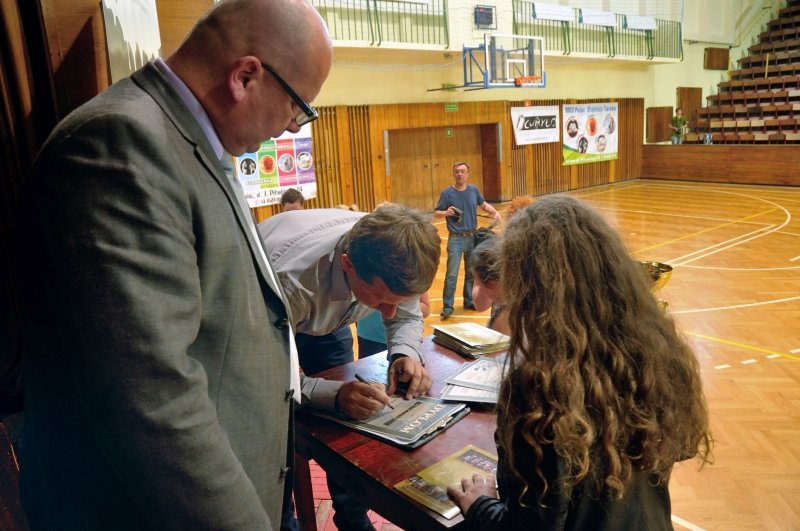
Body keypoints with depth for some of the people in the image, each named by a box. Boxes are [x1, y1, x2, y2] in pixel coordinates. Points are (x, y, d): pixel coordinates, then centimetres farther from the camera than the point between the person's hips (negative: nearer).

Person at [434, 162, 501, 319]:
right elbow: (436, 213, -6)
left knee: (471, 272, 14)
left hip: (473, 237, 4)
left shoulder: (474, 190, 2)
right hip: (456, 239, -4)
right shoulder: (447, 193, -8)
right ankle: (447, 307, 0)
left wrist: (495, 212, 0)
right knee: (452, 274, -7)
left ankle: (469, 301, 29)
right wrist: (446, 213, -27)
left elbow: (483, 204, 18)